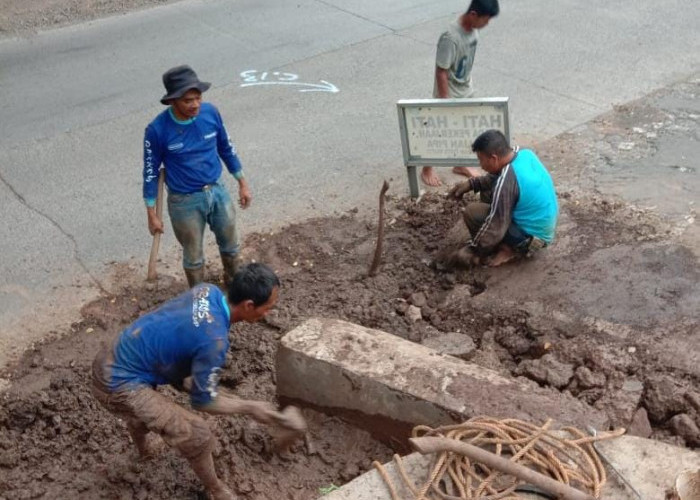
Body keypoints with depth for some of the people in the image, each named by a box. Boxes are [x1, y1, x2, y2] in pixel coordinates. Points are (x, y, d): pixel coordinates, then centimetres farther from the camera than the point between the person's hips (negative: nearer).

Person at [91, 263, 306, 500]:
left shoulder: (207, 291, -5)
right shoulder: (214, 340, -28)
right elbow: (203, 401, -16)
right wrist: (251, 408, -6)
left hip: (108, 360, 9)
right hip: (117, 385, -9)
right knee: (197, 435, -4)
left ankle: (145, 446, 70)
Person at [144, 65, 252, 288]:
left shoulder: (210, 112, -13)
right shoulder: (157, 130, -23)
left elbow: (226, 149, 3)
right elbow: (151, 172, -11)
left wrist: (242, 183, 9)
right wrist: (152, 214, -6)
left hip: (217, 191, 4)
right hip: (185, 202, -3)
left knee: (230, 244, 22)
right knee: (193, 255, 16)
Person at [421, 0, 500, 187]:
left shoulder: (472, 29, -7)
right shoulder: (451, 38, -33)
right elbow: (441, 73, -26)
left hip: (466, 91, 7)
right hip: (449, 94, -7)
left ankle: (460, 164, 41)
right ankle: (427, 169, 31)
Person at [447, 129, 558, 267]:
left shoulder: (506, 182, -29)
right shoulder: (525, 154, -5)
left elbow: (495, 227, -23)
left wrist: (473, 250, -9)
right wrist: (471, 183, 4)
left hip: (533, 236, -9)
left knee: (472, 212, -15)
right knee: (487, 192, 15)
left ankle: (508, 248, 1)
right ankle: (509, 244, 14)